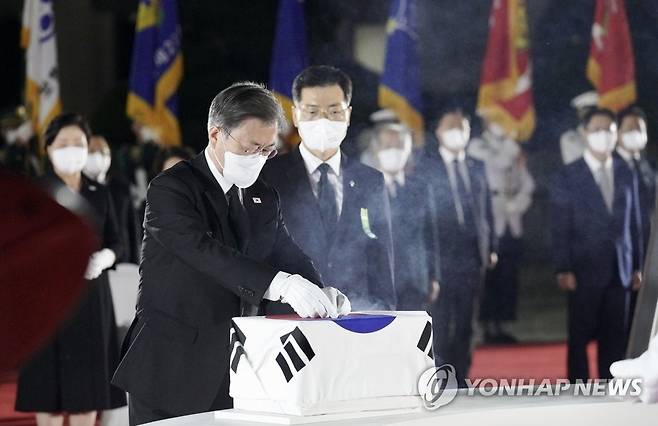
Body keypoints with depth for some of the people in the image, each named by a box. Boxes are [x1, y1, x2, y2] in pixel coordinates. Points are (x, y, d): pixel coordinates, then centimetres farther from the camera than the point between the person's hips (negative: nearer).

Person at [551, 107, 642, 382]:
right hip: (585, 269, -3)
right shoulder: (568, 176, -1)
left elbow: (631, 223, 11)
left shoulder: (625, 174, 10)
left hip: (619, 270, 3)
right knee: (580, 336, 1)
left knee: (615, 336, 5)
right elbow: (560, 227, -4)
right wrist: (563, 270, -9)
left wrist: (636, 266, 8)